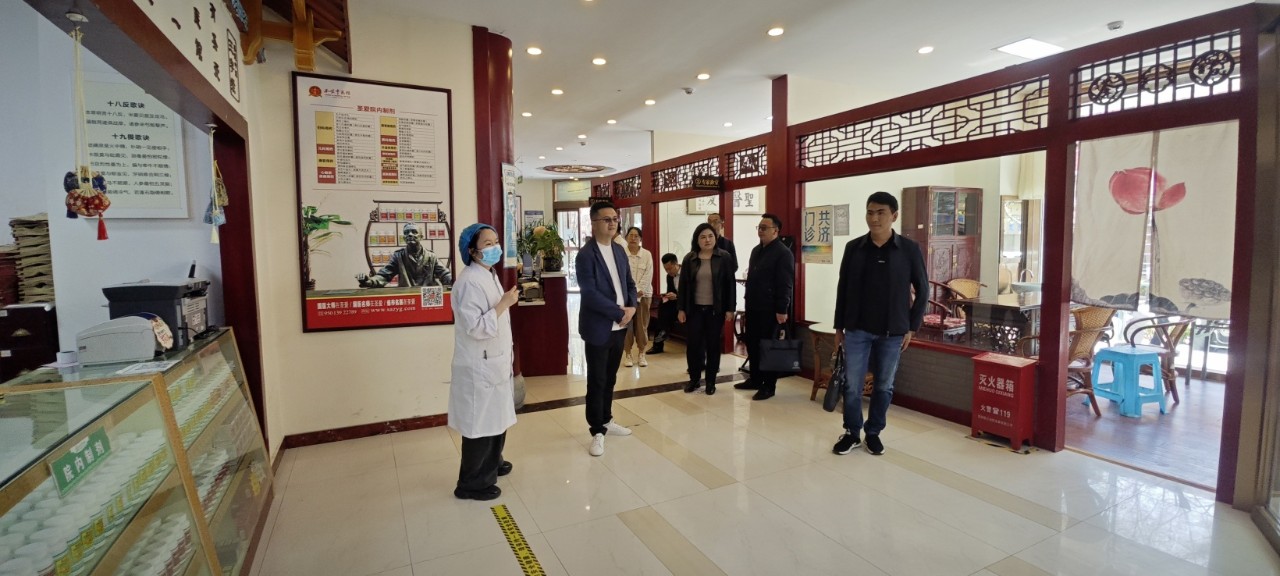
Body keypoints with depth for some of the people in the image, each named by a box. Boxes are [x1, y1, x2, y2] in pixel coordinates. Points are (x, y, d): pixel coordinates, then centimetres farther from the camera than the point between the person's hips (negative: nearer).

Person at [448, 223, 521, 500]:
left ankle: (491, 464, 41)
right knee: (480, 423, 3)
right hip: (479, 366, -9)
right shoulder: (469, 282, -21)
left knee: (496, 418, 21)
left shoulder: (490, 275, 10)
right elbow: (475, 328, -27)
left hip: (495, 362, 10)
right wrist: (504, 304, -24)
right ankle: (471, 483, 19)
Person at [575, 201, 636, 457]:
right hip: (598, 328, -6)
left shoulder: (619, 251, 10)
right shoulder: (585, 255, -13)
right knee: (597, 381, 4)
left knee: (610, 378, 18)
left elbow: (629, 283, 15)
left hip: (619, 327, 7)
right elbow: (590, 294, -20)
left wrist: (631, 308, -4)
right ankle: (597, 432, 16)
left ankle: (606, 420, 34)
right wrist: (620, 313, -16)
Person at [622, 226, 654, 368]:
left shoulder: (647, 254, 3)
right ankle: (628, 354, 10)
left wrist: (639, 290, -12)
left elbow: (648, 275, -2)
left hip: (643, 294, 2)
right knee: (627, 324, 0)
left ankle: (641, 354, 15)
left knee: (642, 324, 5)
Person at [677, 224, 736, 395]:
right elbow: (683, 284, 5)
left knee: (713, 344, 6)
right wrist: (681, 308, 1)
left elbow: (730, 284, -3)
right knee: (693, 343, 2)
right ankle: (693, 378, 18)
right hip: (695, 309, 1)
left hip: (716, 309, -1)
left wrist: (730, 308, -6)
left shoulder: (724, 257, -3)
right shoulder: (689, 259, 2)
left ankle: (711, 381, 18)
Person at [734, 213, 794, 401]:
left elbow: (785, 285, -16)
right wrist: (748, 302, 16)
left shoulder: (783, 253, -11)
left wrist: (782, 310, -20)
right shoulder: (756, 250, 14)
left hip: (770, 309, -8)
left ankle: (769, 386, 13)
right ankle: (755, 379, 26)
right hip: (753, 307, 8)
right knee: (752, 344, 12)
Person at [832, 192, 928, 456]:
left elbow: (922, 290, 3)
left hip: (892, 331, 0)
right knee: (851, 385, 4)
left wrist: (912, 327, 0)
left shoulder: (909, 249, -4)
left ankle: (874, 433, 28)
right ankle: (852, 433, 22)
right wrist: (839, 326, 5)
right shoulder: (854, 247, 0)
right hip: (857, 329, 1)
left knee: (884, 386, 11)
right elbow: (842, 288, 5)